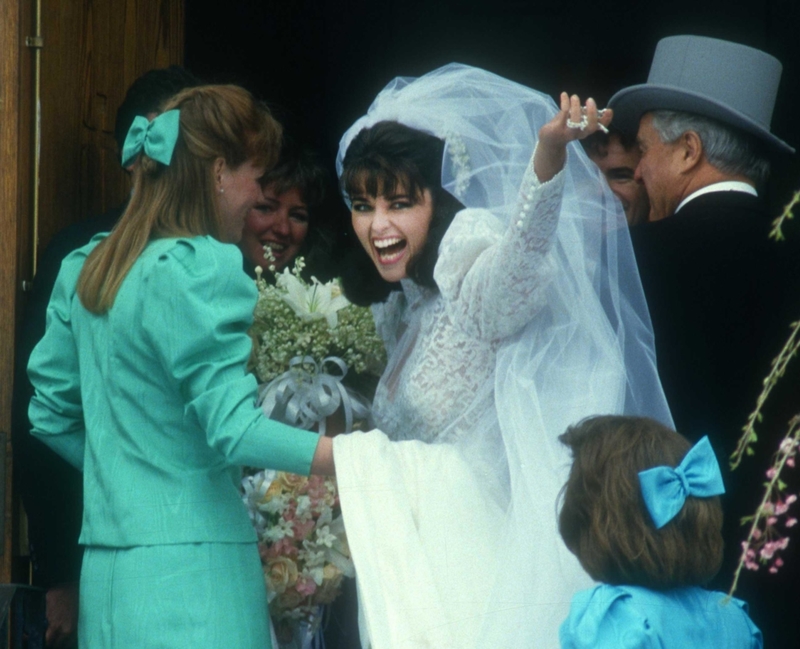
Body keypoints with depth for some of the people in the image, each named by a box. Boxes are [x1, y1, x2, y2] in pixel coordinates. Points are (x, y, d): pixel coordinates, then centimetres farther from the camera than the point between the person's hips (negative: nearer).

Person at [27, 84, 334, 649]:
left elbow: (51, 416, 20)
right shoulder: (199, 270, -12)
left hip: (104, 566, 9)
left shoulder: (84, 269, 14)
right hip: (190, 560, -9)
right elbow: (233, 428, -19)